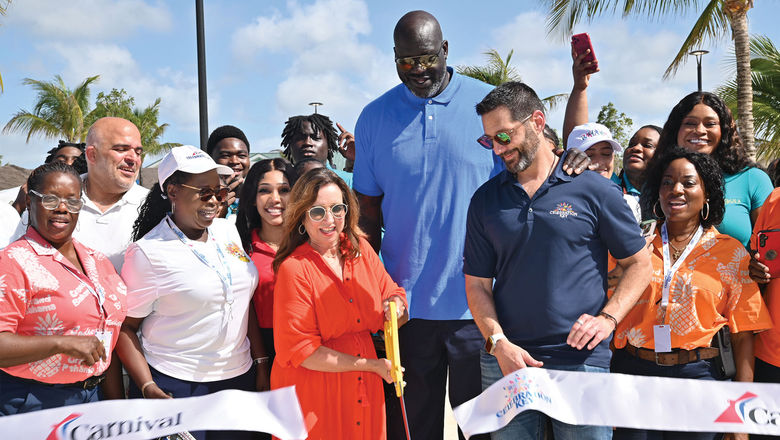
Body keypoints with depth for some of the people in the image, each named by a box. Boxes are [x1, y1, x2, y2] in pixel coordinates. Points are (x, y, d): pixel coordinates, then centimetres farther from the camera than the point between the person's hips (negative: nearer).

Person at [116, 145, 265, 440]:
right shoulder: (147, 252, -11)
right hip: (174, 387, -5)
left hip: (238, 379, 5)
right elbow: (125, 327, -7)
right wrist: (148, 389, -16)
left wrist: (261, 363, 9)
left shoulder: (227, 231, 6)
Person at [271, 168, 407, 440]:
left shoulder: (361, 249, 2)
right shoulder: (294, 269, -16)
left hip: (364, 390, 5)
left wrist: (396, 307, -14)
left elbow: (392, 295, 11)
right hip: (312, 395, -5)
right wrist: (371, 365, -15)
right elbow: (301, 351, -18)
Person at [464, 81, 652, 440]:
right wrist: (498, 342, -8)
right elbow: (478, 285, 7)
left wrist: (608, 317, -10)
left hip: (582, 361, -2)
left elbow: (639, 264, 5)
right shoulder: (485, 200, 7)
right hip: (506, 362, 2)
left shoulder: (593, 189, 0)